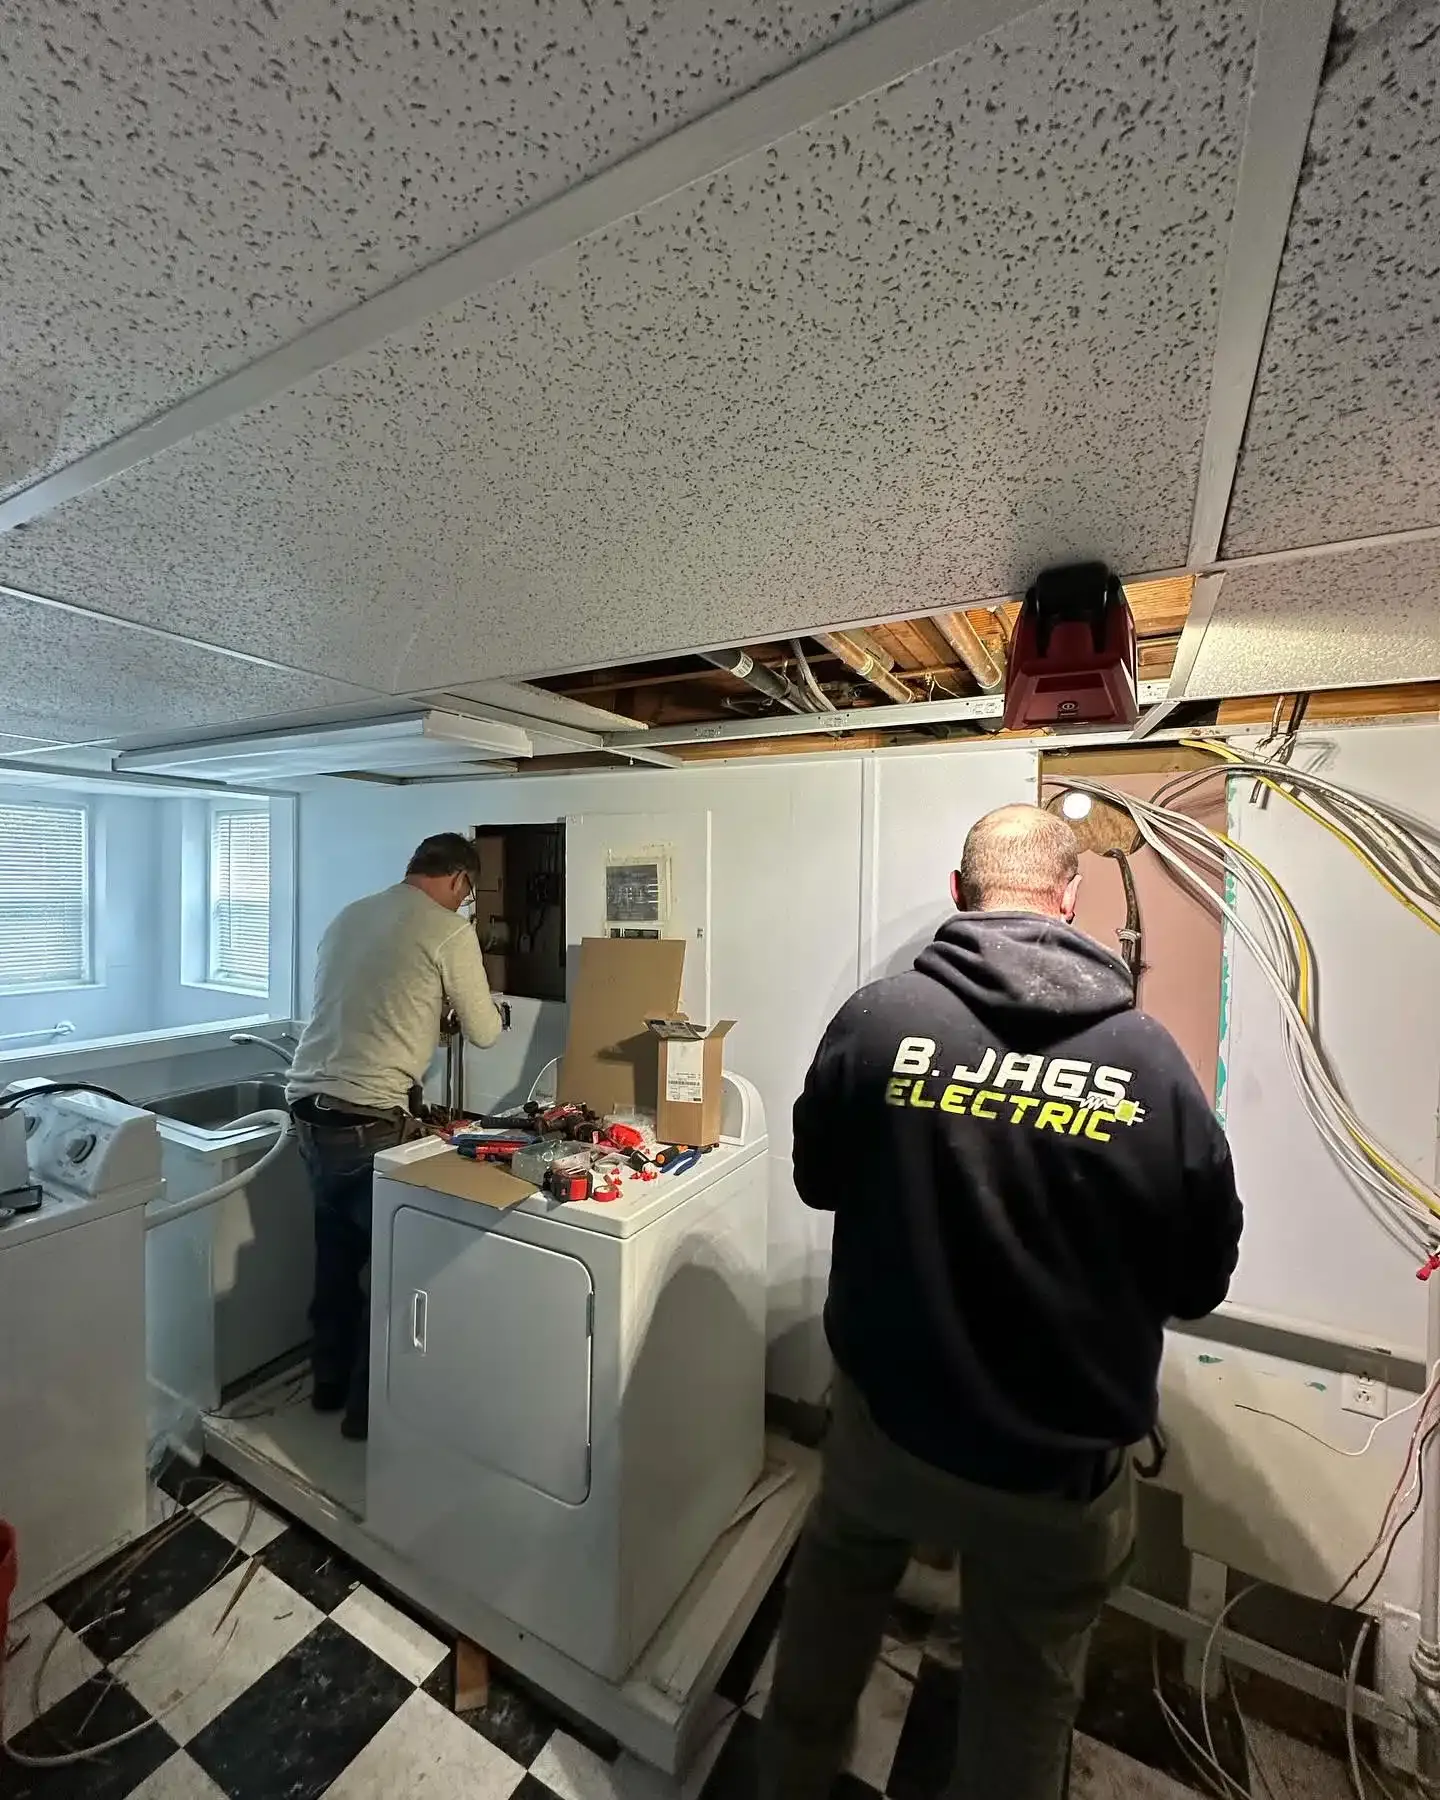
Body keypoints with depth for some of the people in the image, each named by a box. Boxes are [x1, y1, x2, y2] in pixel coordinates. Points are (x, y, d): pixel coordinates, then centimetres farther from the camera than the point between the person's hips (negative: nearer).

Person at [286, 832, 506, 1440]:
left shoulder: (348, 916, 13)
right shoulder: (449, 931, -9)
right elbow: (483, 1033, -2)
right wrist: (496, 1014, 20)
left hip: (309, 1106, 8)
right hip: (370, 1119, -8)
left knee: (335, 1251, 23)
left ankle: (330, 1383, 40)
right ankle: (368, 1407, 24)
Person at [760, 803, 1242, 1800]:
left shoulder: (876, 1015, -19)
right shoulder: (1150, 1055, -17)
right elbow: (1201, 1280, -5)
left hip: (886, 1412, 1)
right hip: (1062, 1455, 0)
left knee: (836, 1588, 32)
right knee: (1024, 1695, 27)